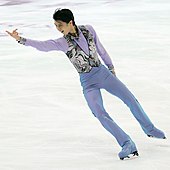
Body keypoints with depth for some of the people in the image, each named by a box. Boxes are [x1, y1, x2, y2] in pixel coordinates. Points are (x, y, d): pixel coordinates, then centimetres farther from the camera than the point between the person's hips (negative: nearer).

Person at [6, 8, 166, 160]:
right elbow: (43, 45, -25)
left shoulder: (88, 30, -5)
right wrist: (21, 40, -38)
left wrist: (110, 66, 20)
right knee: (100, 114, -21)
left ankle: (149, 129, 26)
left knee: (130, 99, 2)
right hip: (88, 82, -2)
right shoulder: (62, 42, -11)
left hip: (103, 72, 2)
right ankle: (127, 145, -19)